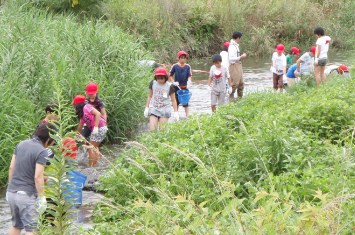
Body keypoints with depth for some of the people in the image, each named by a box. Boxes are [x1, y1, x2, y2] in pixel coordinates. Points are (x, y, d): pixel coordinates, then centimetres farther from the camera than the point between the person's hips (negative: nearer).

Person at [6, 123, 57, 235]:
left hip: (12, 191, 7)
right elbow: (38, 177, -19)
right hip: (27, 195, -7)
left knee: (16, 225, 20)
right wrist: (42, 198, -12)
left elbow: (11, 168, 10)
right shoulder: (42, 152, -15)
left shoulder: (21, 144, 7)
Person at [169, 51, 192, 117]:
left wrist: (189, 81, -27)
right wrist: (173, 82, -9)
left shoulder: (187, 66, -2)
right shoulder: (175, 66, -3)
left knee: (186, 102, -3)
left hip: (185, 87, 0)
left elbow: (190, 75, -7)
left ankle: (187, 116, -1)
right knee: (177, 102, 8)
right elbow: (170, 75, 4)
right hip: (177, 87, 0)